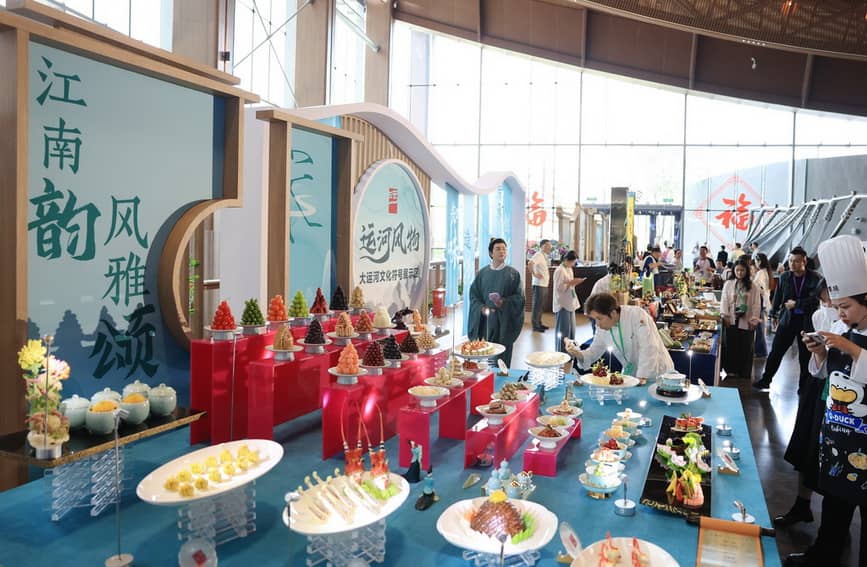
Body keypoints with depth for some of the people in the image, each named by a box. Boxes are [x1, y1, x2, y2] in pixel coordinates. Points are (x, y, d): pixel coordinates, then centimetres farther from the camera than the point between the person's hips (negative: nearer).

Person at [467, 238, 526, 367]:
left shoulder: (513, 273, 2)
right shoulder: (482, 273, 7)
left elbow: (520, 297, 0)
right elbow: (473, 295, 7)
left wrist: (505, 302, -18)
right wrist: (482, 308, -11)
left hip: (504, 322, -1)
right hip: (485, 321, 1)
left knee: (503, 355, 0)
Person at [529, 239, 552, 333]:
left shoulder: (544, 256, 16)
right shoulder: (538, 255, -15)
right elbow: (530, 263, -33)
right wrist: (534, 274, -25)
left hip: (544, 284, 10)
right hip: (539, 284, -10)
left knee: (540, 305, 15)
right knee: (537, 305, -4)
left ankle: (539, 323, 24)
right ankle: (535, 326, 1)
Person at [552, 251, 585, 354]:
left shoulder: (569, 269, 14)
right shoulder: (560, 270, -14)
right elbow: (559, 288, -19)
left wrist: (575, 282, 3)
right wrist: (571, 282, -21)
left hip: (570, 303, 9)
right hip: (562, 304, -9)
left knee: (571, 328, 12)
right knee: (563, 330, -4)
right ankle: (561, 352, 4)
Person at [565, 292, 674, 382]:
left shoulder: (637, 315, -22)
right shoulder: (602, 327, -4)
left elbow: (649, 349, -25)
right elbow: (594, 351, 5)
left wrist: (641, 378, -27)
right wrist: (577, 353, -15)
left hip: (656, 374, -5)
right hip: (630, 375, 5)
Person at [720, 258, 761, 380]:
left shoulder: (753, 286, 3)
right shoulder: (728, 284, 5)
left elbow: (756, 304, 1)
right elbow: (724, 301, 3)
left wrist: (754, 320, -5)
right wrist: (725, 315, -6)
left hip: (746, 321, -1)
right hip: (731, 320, 1)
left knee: (745, 347, 3)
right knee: (730, 345, 3)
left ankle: (745, 373, 13)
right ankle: (731, 370, 15)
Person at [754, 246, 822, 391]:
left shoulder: (815, 278, -10)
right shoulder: (784, 277, -1)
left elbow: (815, 299, -18)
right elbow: (778, 297, 10)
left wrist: (795, 304, -14)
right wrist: (773, 314, 14)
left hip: (806, 321, -2)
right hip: (787, 319, 2)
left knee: (805, 356, 10)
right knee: (776, 351, 5)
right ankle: (766, 380, 16)